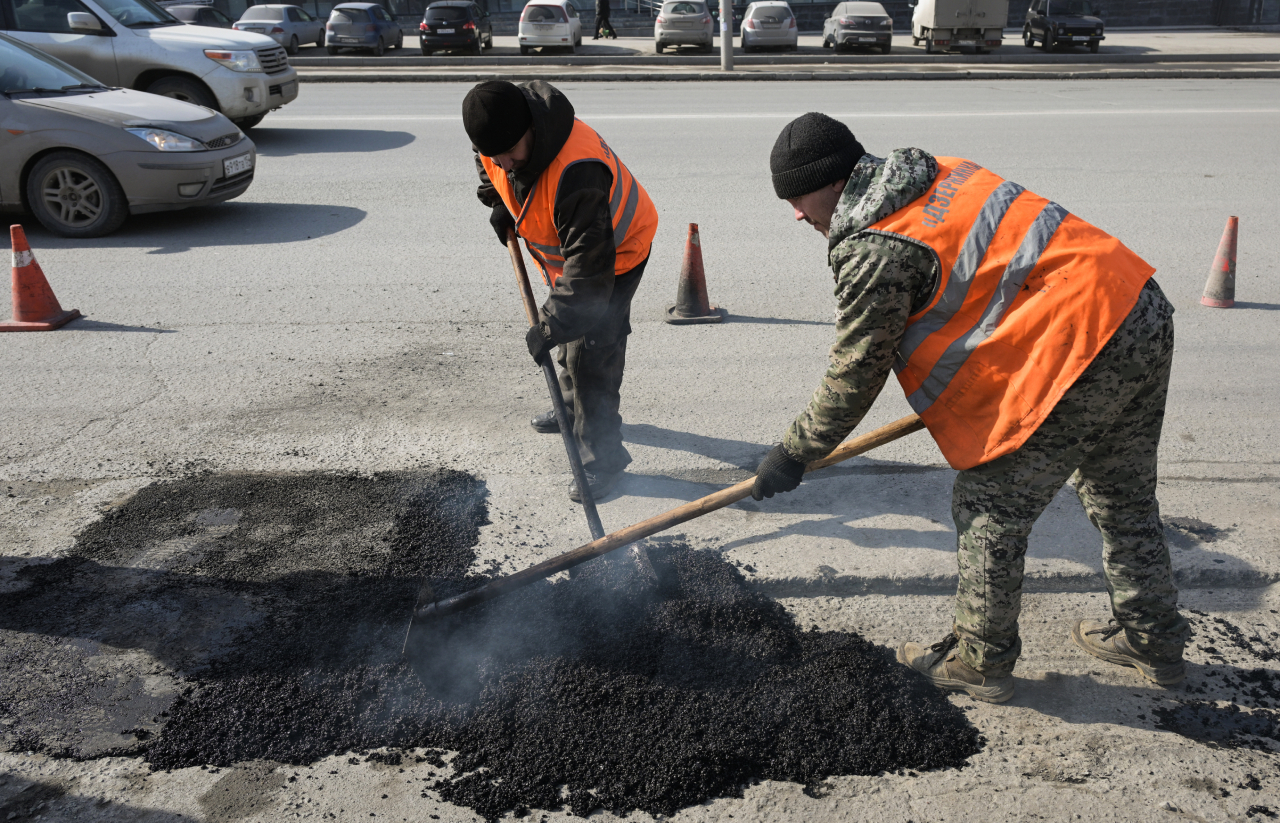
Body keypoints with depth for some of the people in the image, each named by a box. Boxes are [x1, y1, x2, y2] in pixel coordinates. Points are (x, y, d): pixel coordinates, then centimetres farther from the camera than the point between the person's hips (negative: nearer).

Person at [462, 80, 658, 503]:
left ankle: (602, 458, 1)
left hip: (615, 250, -8)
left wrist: (550, 325, -40)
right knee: (568, 331, 24)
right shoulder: (495, 137, -18)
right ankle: (575, 409, 48)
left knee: (590, 353, -11)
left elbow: (589, 263, -42)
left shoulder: (576, 169, -44)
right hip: (560, 247, 9)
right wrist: (499, 203, 1)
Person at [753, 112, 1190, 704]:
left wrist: (794, 455, 5)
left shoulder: (874, 250, -13)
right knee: (1122, 498, 24)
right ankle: (1152, 641, 40)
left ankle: (979, 662, 18)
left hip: (1082, 347, -10)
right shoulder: (939, 175, 14)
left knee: (990, 507, 4)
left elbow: (854, 375, -7)